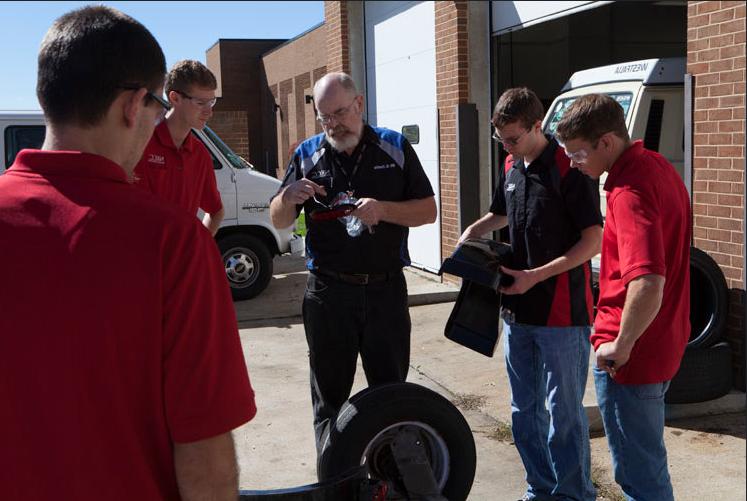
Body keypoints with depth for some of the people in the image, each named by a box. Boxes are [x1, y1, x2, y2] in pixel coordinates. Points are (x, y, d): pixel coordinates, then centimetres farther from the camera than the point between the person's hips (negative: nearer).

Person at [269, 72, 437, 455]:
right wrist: (289, 197, -15)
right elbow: (278, 221, 8)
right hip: (328, 292, 1)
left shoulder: (395, 148, 3)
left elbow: (428, 211, 1)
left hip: (386, 290, 0)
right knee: (329, 397, 9)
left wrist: (383, 209, -17)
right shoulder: (308, 155, 6)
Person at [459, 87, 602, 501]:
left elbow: (593, 241, -15)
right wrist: (474, 230, 6)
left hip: (561, 312, -8)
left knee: (563, 413, 2)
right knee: (525, 412, 16)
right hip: (517, 309, 8)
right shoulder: (511, 167, 9)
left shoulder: (567, 169, -13)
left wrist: (535, 276, -20)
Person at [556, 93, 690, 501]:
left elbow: (648, 283, -37)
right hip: (663, 341, 10)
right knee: (648, 463, 25)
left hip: (630, 355, -10)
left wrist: (621, 344, -23)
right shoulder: (656, 166, 6)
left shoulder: (629, 191, -25)